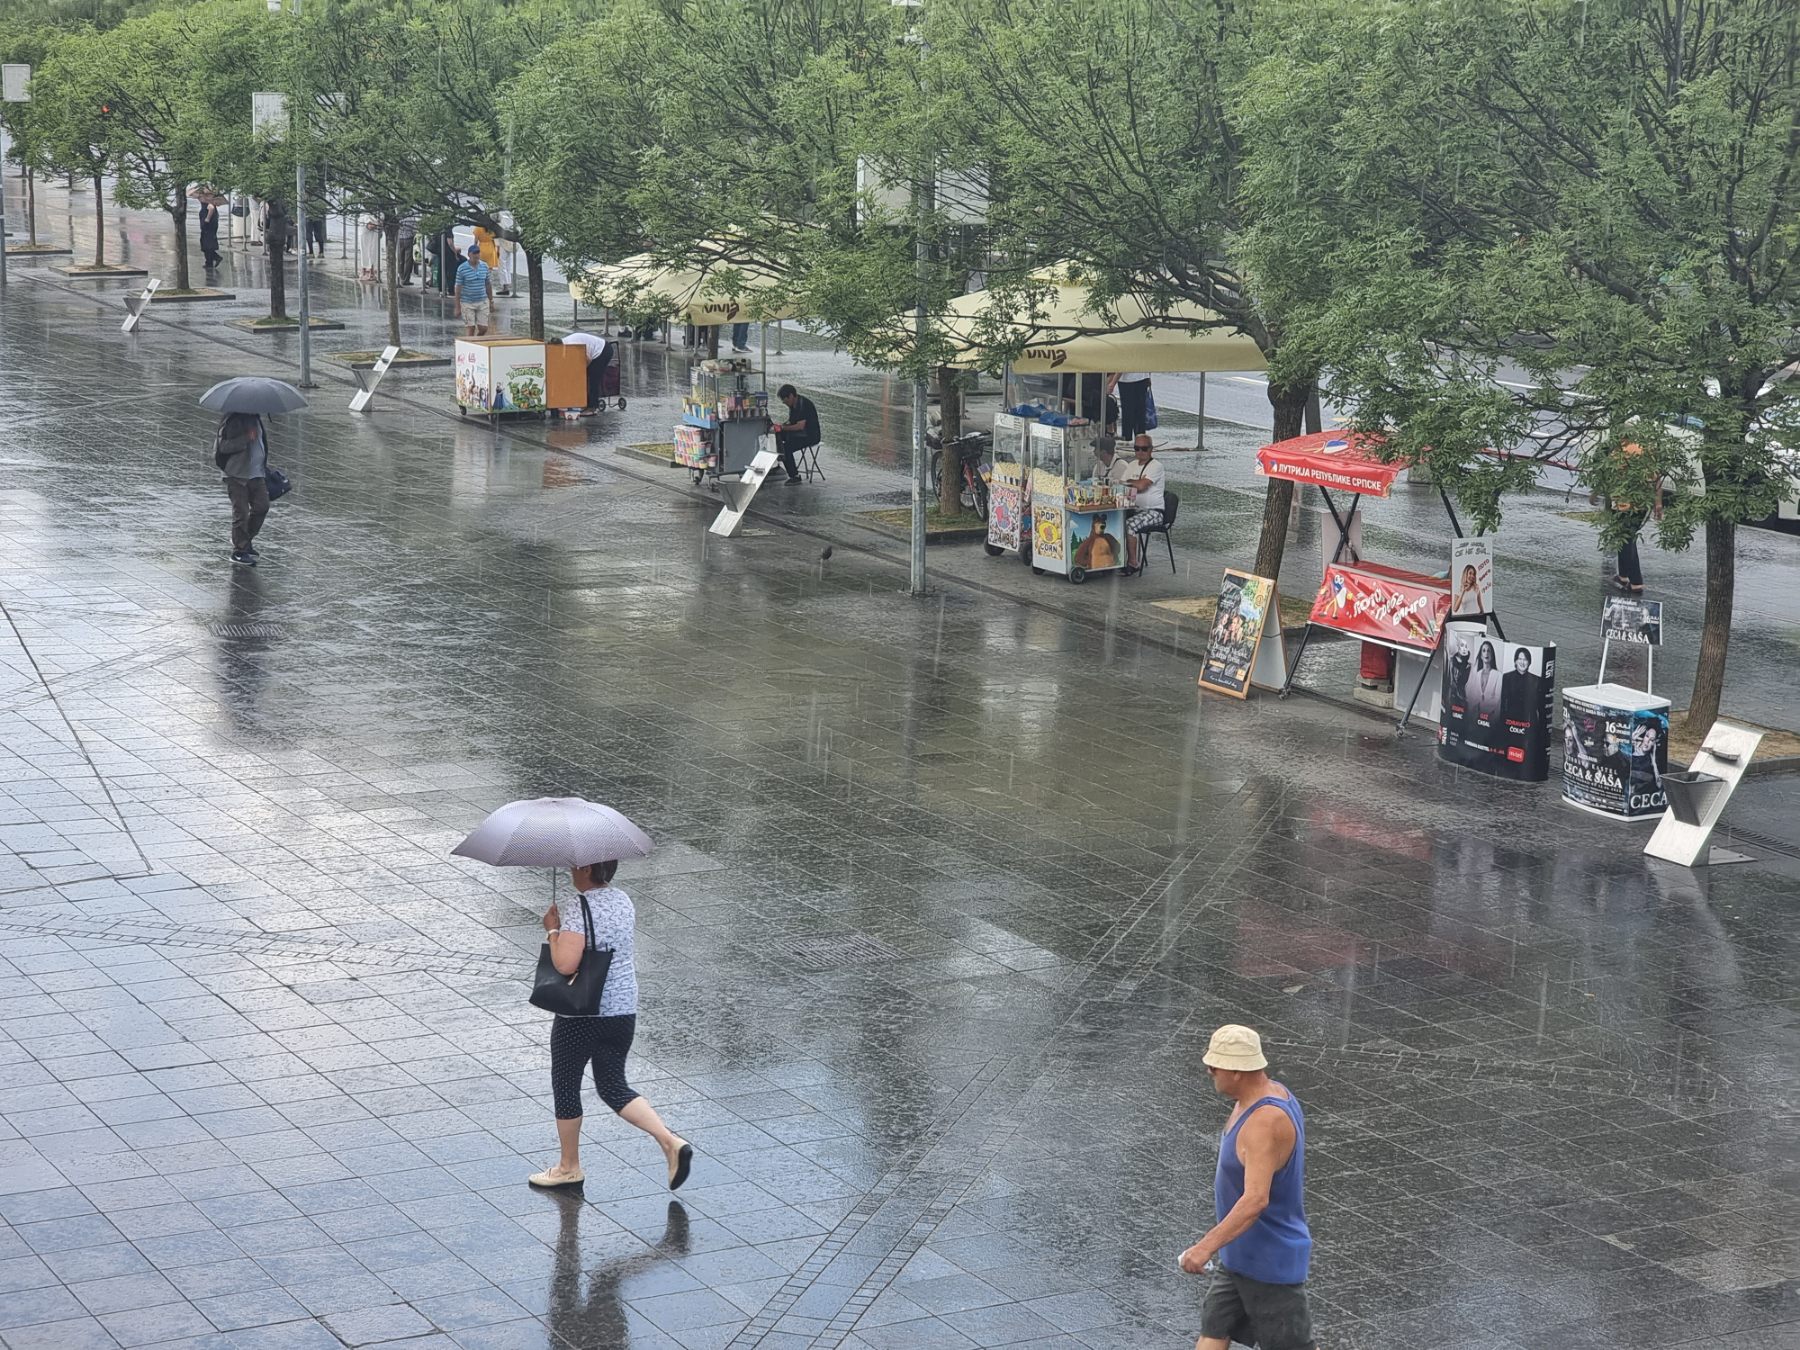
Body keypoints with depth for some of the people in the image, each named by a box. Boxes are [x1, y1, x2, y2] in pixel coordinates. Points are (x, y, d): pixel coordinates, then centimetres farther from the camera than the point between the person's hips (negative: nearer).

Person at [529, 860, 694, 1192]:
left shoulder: (578, 908, -20)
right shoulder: (623, 900, 5)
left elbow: (566, 963, -28)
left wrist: (553, 930, -14)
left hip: (580, 1015, -7)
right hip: (624, 1011, 7)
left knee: (565, 1086, 12)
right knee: (613, 1087, 16)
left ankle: (569, 1167, 25)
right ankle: (671, 1142, -1)